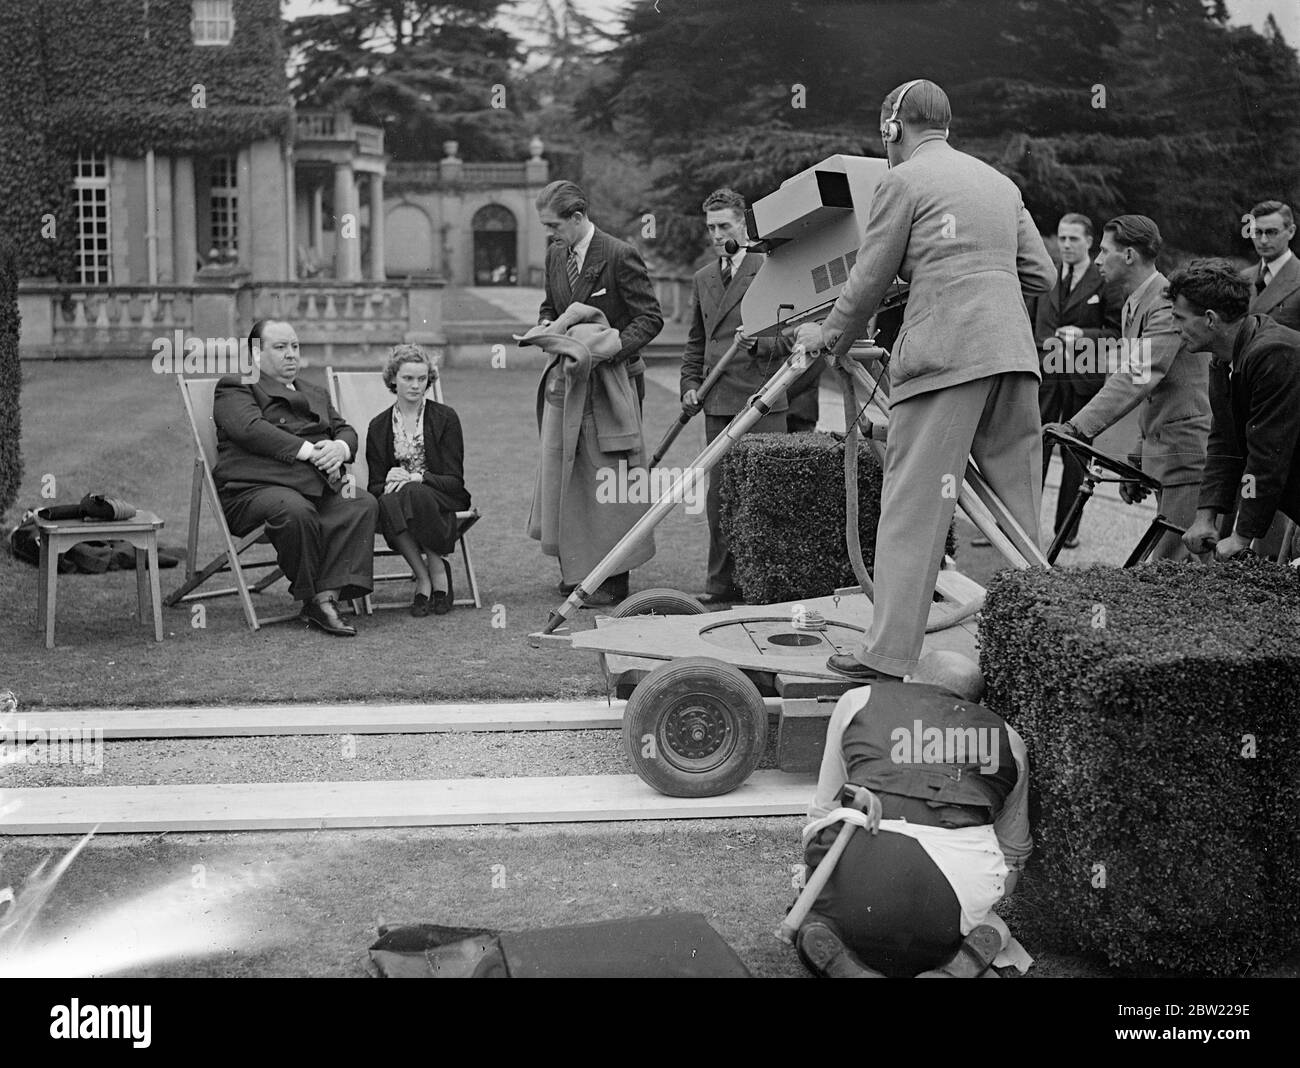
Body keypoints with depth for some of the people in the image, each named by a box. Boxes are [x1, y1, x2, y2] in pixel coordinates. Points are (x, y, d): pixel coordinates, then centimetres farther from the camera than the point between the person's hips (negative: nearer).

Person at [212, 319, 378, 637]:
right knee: (295, 511, -39)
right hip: (255, 488, -6)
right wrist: (310, 451, -17)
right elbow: (252, 430, -11)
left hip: (319, 487, 6)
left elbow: (345, 430, 23)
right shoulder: (234, 389, 8)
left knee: (363, 503, -24)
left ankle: (327, 596, -31)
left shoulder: (315, 394, 31)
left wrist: (340, 447, -4)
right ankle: (309, 596, -18)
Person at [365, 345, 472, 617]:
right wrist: (388, 485, -17)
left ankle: (437, 571, -19)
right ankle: (423, 578, -24)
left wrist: (416, 478, -20)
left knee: (414, 495, -36)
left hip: (440, 498, -2)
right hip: (394, 496, 2)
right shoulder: (379, 426, 11)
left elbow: (454, 480, -2)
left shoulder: (445, 418, 4)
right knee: (389, 503, -35)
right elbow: (375, 484, 9)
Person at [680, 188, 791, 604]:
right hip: (717, 402, 6)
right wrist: (690, 384, 12)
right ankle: (722, 582, 12)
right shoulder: (703, 279, 18)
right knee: (718, 493, 6)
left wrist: (761, 342, -17)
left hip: (762, 401, -6)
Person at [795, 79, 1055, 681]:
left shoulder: (903, 181, 1)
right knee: (1014, 505, 10)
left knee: (913, 507, -6)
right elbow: (1040, 275, 18)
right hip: (1013, 352, 7)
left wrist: (830, 335, 19)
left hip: (944, 355, -6)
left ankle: (889, 653, -8)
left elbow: (869, 280, 4)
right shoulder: (1000, 183, 21)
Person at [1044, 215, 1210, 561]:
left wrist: (1078, 427, -31)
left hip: (1185, 454, -10)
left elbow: (1138, 378, -25)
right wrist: (1137, 458, 21)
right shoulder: (1133, 305, 18)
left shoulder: (1168, 302, -14)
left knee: (1170, 562, -13)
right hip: (1159, 449, 10)